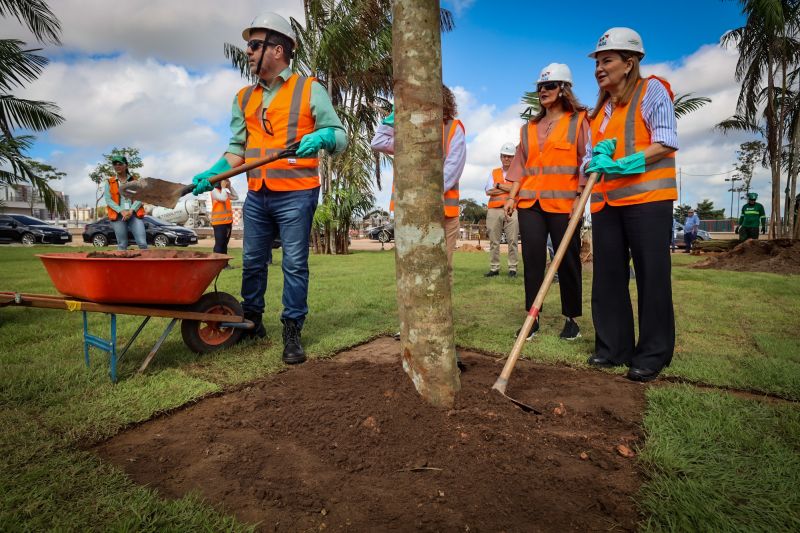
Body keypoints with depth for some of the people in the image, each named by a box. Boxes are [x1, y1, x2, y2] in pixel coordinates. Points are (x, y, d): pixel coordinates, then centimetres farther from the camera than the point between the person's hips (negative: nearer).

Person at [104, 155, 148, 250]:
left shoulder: (135, 180, 12)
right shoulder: (109, 182, 11)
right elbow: (108, 200, 2)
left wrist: (131, 210, -13)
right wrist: (122, 211, -13)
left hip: (135, 214, 0)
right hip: (118, 215, 0)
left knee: (142, 243, -12)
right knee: (122, 244, 0)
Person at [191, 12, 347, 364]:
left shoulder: (309, 90, 1)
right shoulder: (244, 98, 15)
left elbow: (339, 136, -4)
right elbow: (237, 149, 14)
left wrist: (321, 137, -26)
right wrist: (212, 173, -2)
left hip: (295, 195, -5)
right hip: (256, 196, 5)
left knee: (295, 265, 0)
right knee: (252, 262, 12)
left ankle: (292, 332, 11)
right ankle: (251, 321, 30)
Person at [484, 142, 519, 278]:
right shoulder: (494, 173, 18)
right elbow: (488, 191, 3)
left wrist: (499, 186, -2)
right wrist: (509, 189, -1)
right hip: (494, 210, 2)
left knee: (512, 240, -4)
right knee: (493, 241, 1)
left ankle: (512, 268, 2)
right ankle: (494, 268, 6)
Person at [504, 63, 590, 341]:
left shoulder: (579, 121, 5)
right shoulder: (530, 127, 18)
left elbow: (587, 160, -1)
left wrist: (579, 198, -9)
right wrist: (512, 196, 7)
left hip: (563, 202, -4)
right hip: (530, 203, 4)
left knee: (567, 261, 1)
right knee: (532, 260, 1)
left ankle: (571, 319, 13)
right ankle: (532, 318, 8)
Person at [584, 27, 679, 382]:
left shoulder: (651, 90, 0)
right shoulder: (601, 107, 20)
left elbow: (667, 143, -9)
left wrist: (627, 164, -21)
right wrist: (600, 155, -3)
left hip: (647, 198, -7)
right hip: (606, 201, 7)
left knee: (651, 278, -3)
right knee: (608, 276, 6)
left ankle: (653, 354, 6)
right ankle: (613, 346, 16)